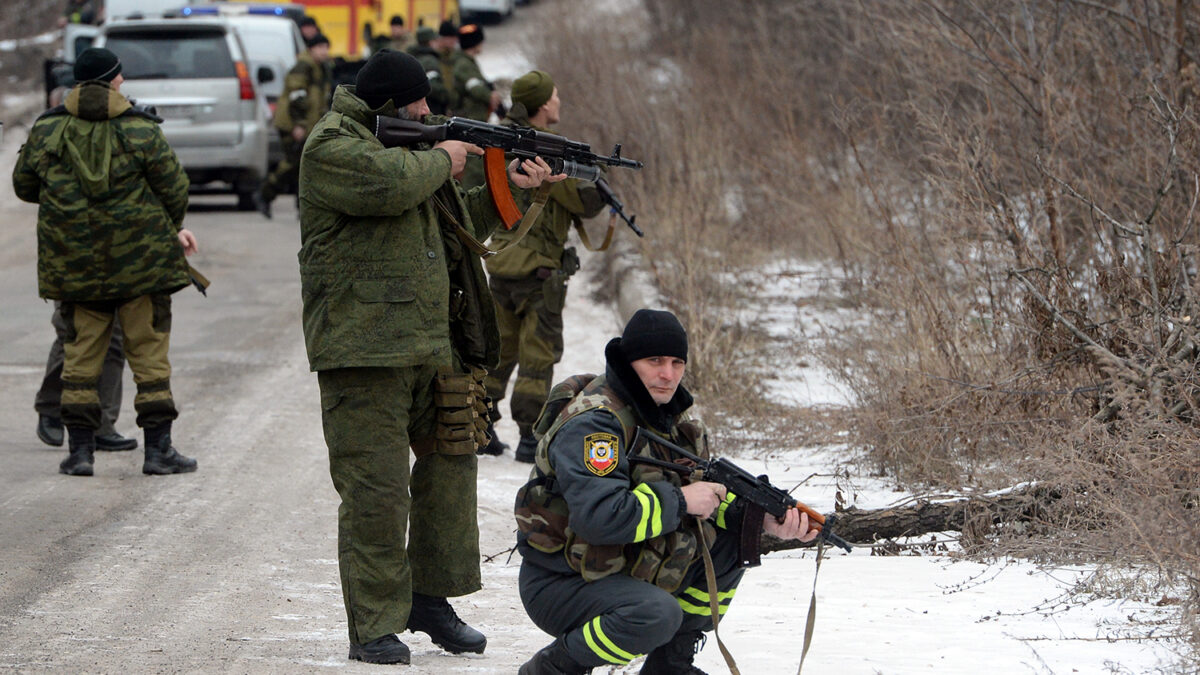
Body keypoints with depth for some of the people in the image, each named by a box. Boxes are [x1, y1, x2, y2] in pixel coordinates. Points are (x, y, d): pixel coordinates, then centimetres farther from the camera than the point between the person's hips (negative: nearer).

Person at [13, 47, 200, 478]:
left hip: (74, 263, 2)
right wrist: (172, 229, 17)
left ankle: (80, 448, 7)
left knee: (80, 354, 10)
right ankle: (158, 448, 6)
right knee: (149, 352, 6)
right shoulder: (141, 130, -8)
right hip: (140, 262, -2)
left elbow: (24, 186, 10)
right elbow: (174, 189, -3)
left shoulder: (46, 131, 0)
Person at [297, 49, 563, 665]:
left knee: (451, 465, 12)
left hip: (431, 346, 9)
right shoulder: (333, 146, -8)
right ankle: (372, 626, -2)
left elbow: (462, 229, 28)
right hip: (363, 349, -9)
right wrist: (441, 160, -9)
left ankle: (430, 598, 25)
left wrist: (509, 190, 16)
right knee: (376, 489, -8)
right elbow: (389, 185, -27)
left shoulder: (410, 146, 21)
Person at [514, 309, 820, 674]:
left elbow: (709, 493, 10)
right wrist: (680, 501, -25)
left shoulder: (670, 417, 7)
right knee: (658, 613, -34)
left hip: (631, 568, 9)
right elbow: (600, 517, -35)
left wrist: (763, 518, -10)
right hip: (561, 585, -9)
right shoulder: (592, 424, -22)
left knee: (733, 542, 4)